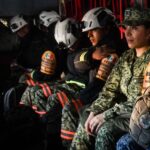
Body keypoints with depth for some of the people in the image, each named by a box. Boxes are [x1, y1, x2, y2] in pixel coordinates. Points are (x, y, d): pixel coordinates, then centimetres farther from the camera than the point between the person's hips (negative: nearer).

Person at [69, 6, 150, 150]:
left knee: (106, 129, -28)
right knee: (86, 122, -4)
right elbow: (110, 89, 8)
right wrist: (94, 112, -9)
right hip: (126, 111, 8)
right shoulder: (126, 56, 9)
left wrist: (105, 115, -22)